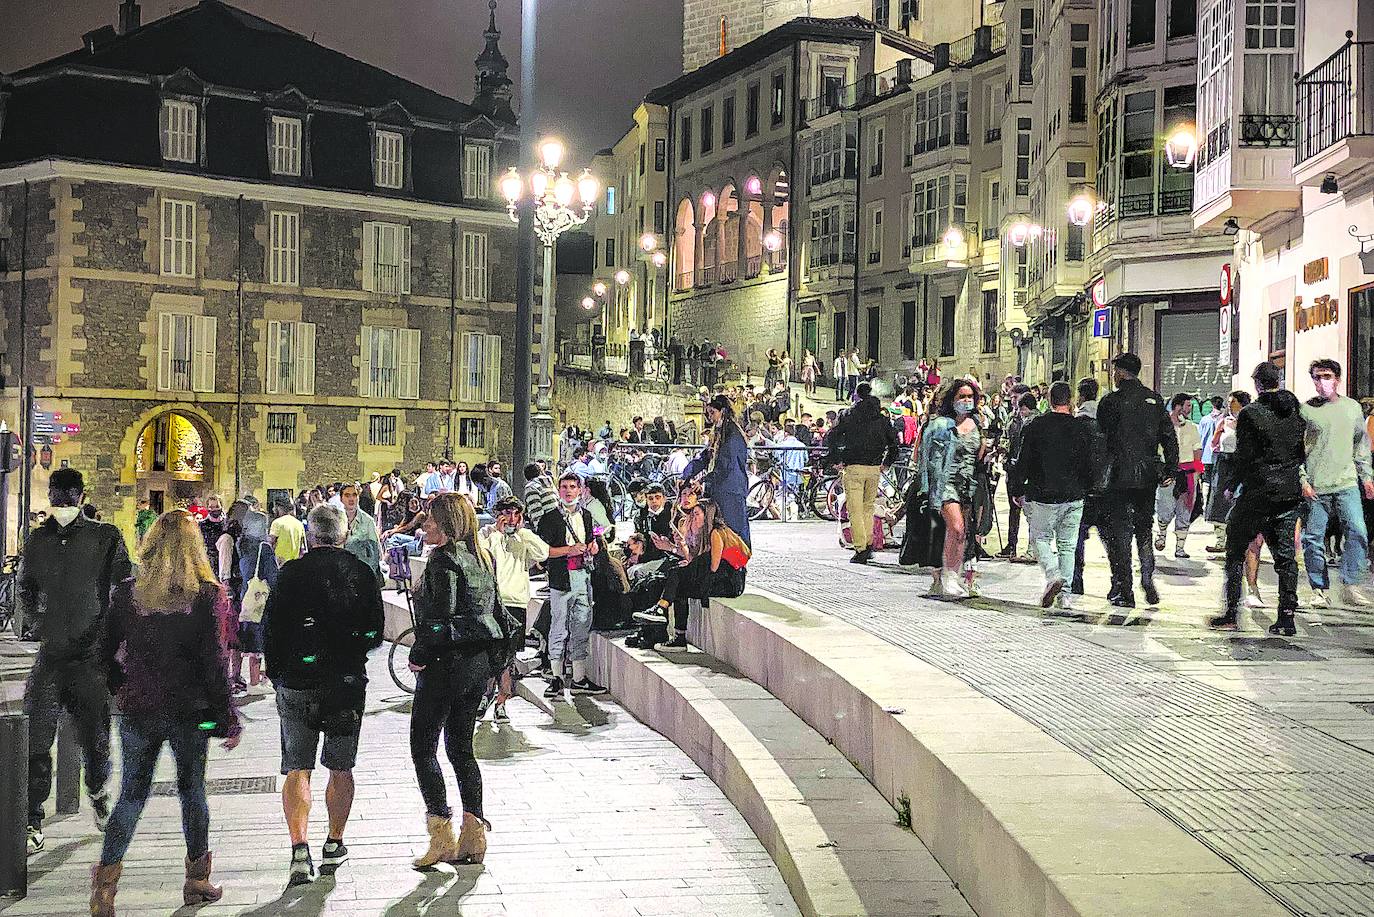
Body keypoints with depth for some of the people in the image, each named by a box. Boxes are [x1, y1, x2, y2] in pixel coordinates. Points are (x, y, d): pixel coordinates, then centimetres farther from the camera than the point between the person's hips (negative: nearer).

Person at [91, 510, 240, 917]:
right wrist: (228, 719, -4)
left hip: (138, 709, 1)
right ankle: (197, 881, 25)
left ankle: (105, 882, -3)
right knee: (192, 789, 14)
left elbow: (106, 651, 3)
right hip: (190, 711, -1)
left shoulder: (127, 593, -3)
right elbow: (214, 661, -11)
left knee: (132, 793, 10)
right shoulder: (207, 594, -11)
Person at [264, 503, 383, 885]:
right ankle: (334, 845, 22)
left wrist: (276, 676, 9)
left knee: (297, 770, 2)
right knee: (341, 768, 15)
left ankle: (299, 849, -11)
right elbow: (375, 634, 6)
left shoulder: (291, 573, -6)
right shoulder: (362, 574, 0)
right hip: (348, 682, 2)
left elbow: (271, 630, -4)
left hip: (297, 682, -2)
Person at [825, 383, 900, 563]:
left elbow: (831, 438, -9)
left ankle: (860, 549, -9)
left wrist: (836, 460, -1)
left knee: (855, 510, -3)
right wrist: (887, 463, 15)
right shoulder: (882, 418, 6)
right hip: (874, 469, 3)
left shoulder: (848, 416, -2)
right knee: (868, 507, 19)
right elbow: (894, 442, 6)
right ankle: (868, 544, 18)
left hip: (853, 468, -3)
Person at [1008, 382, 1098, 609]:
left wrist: (1018, 491, 7)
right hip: (1074, 497, 2)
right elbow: (1090, 466, 5)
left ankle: (1053, 575, -16)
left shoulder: (1035, 426, -5)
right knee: (1067, 544, 9)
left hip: (1043, 495, -2)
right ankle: (1064, 593, 7)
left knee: (1041, 538, 10)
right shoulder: (1081, 428, 0)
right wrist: (1086, 489, 19)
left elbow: (1023, 462, -3)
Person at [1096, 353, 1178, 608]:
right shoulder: (1155, 400, 6)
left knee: (1119, 533, 2)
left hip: (1119, 477, -4)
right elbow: (1169, 436, 5)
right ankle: (1148, 582, 9)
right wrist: (1171, 470, 8)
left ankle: (1123, 590, 2)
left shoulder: (1111, 402, -8)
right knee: (1144, 530, 18)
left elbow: (1102, 441, -7)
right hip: (1148, 477, 4)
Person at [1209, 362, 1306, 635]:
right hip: (1291, 494, 4)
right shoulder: (1298, 410, 4)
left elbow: (1244, 457, -9)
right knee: (1285, 556, 9)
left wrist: (1235, 486, 3)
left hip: (1257, 492, -4)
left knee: (1236, 551, 7)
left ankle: (1232, 613, 3)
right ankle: (1287, 617, 4)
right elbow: (1304, 451, 8)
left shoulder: (1249, 414, -10)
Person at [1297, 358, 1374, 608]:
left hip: (1347, 483, 2)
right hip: (1314, 487, -2)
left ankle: (1352, 584, 0)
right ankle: (1320, 590, 11)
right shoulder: (1305, 410, 0)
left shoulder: (1352, 407, 11)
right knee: (1314, 539, 1)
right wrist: (1302, 480, -7)